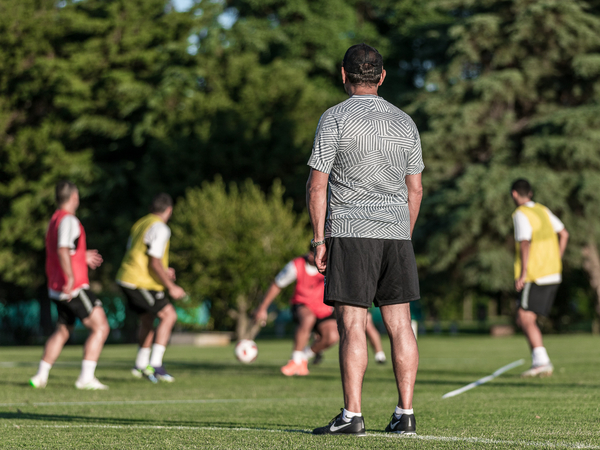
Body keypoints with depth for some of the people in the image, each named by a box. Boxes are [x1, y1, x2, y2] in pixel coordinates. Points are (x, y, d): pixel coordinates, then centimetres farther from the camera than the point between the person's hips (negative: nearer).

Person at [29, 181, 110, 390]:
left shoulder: (54, 220, 16)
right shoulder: (68, 220, -14)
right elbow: (62, 251, -28)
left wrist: (82, 257, 28)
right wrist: (71, 278, -37)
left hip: (57, 288, 10)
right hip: (75, 288, -10)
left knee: (62, 331, 21)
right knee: (100, 328, -8)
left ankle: (41, 375, 17)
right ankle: (86, 377, -14)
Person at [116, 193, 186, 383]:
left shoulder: (140, 224, 15)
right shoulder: (159, 228, -14)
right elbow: (155, 262, -21)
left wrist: (163, 270, 27)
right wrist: (171, 287, -13)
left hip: (127, 279, 10)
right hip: (141, 282, -10)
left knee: (147, 318, 22)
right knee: (169, 315, -8)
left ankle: (141, 365, 30)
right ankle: (155, 365, -14)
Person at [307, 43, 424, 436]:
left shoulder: (335, 119, -4)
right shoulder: (405, 122, 12)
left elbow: (317, 185, -7)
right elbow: (415, 189, 14)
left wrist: (320, 239, -3)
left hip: (350, 231, -5)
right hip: (396, 233, 5)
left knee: (352, 325, -5)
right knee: (400, 324, 5)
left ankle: (352, 415, -8)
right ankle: (405, 414, 5)